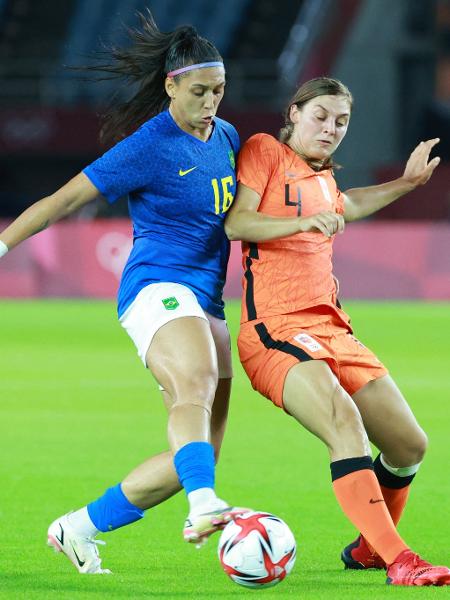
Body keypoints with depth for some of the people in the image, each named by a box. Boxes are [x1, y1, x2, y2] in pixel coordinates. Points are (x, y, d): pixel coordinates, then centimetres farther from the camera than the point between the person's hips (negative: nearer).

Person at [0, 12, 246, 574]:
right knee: (196, 386, -38)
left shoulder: (226, 137, 13)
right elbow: (64, 199, -6)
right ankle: (205, 505, -62)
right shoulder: (148, 148, -9)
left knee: (200, 451, 0)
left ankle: (78, 529, 9)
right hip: (157, 287, -8)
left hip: (206, 302, 8)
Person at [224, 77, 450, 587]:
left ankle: (368, 548, 25)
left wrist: (406, 183, 38)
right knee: (344, 421, -31)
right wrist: (303, 221, -25)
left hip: (332, 329, 8)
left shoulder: (321, 177, 22)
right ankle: (398, 561, -37)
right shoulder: (265, 151, 1)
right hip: (275, 330, -8)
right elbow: (235, 223, -12)